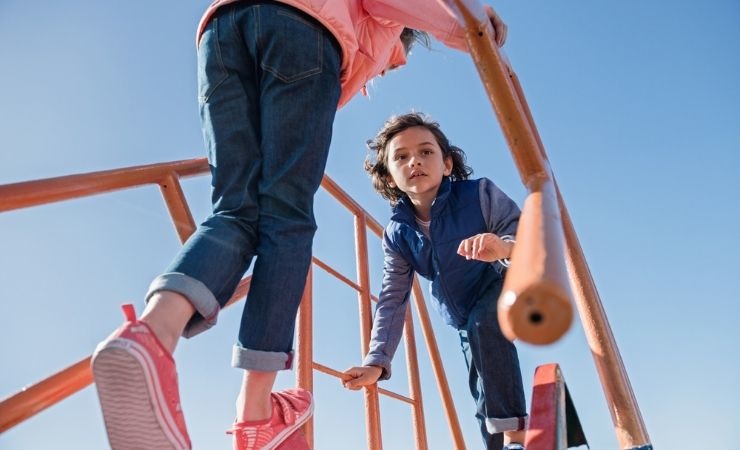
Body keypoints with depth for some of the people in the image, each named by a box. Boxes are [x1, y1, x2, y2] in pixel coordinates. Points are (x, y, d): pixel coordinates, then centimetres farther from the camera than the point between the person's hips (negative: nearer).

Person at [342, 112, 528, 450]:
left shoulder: (479, 194, -25)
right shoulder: (397, 234, -14)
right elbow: (393, 299, -12)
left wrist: (505, 248, -52)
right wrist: (377, 361, -19)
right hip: (466, 319, 5)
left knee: (484, 323, -35)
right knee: (485, 397, 8)